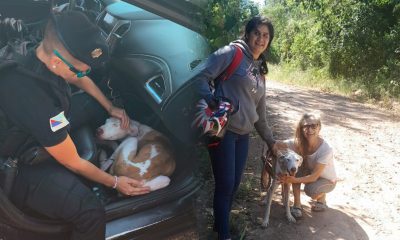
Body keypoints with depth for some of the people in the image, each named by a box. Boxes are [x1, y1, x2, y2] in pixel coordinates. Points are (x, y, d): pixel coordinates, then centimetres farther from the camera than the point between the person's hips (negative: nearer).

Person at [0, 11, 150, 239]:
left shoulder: (50, 51, -16)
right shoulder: (34, 99, -38)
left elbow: (83, 81, 10)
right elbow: (73, 163, -23)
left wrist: (111, 108, 12)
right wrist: (114, 182, -11)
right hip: (22, 167, -9)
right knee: (91, 212, -26)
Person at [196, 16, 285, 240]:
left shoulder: (260, 71, 18)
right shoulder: (231, 53, -4)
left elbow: (260, 111, 23)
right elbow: (201, 76, -14)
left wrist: (271, 140, 25)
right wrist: (212, 103, -26)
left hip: (243, 135, 7)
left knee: (235, 184, 13)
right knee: (225, 184, -1)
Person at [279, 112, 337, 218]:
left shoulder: (326, 149, -34)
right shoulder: (298, 142, -23)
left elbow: (314, 176, -33)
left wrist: (294, 180, -47)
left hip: (327, 180, -3)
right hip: (309, 172, 4)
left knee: (311, 190, -33)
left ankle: (321, 197, 5)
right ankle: (297, 204, -12)